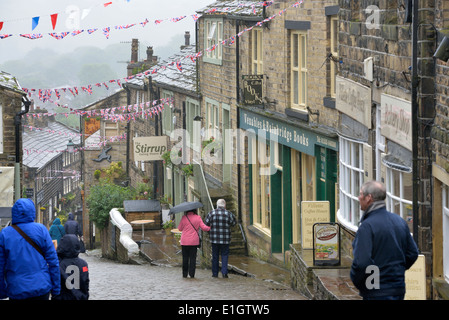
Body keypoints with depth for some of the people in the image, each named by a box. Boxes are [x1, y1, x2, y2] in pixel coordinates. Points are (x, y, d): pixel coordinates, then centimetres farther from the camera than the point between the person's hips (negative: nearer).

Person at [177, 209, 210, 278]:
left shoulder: (184, 217, -4)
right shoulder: (197, 218, -4)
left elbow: (180, 228, 3)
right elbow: (203, 227, -4)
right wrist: (210, 228, 13)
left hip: (185, 242, 0)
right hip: (194, 241, 0)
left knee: (185, 258, 8)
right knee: (193, 258, 5)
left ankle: (185, 274, 10)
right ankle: (192, 274, 1)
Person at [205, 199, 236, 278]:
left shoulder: (212, 213, -2)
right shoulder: (228, 213, -5)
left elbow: (207, 223, 2)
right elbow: (234, 222, 3)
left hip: (214, 239, 1)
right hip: (225, 239, -1)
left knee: (215, 256, 10)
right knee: (224, 255, 6)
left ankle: (215, 273, 12)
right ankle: (224, 272, -6)